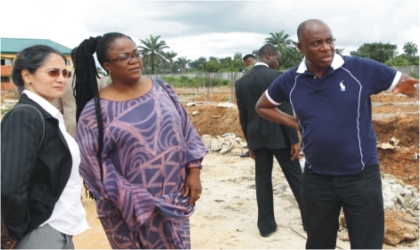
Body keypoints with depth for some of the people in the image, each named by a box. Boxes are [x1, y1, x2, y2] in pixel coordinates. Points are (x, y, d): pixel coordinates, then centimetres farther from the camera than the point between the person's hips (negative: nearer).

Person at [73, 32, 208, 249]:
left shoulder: (161, 89, 1)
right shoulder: (96, 111, -10)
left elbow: (186, 131, 5)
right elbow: (95, 163, -11)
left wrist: (193, 171, -2)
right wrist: (134, 202, -15)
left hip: (174, 200, 4)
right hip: (128, 209, -3)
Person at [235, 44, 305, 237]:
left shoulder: (241, 82, 6)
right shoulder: (276, 76, -11)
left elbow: (243, 116, 8)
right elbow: (285, 111, -14)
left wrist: (250, 143, 15)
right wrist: (294, 139, -9)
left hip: (257, 137, 5)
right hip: (278, 136, -4)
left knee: (262, 180, 10)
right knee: (295, 177, 8)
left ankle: (266, 225, 14)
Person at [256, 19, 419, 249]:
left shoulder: (361, 69, -10)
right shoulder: (289, 81, -3)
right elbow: (262, 106, 14)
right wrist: (295, 123, 0)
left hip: (361, 176, -2)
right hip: (316, 179, 2)